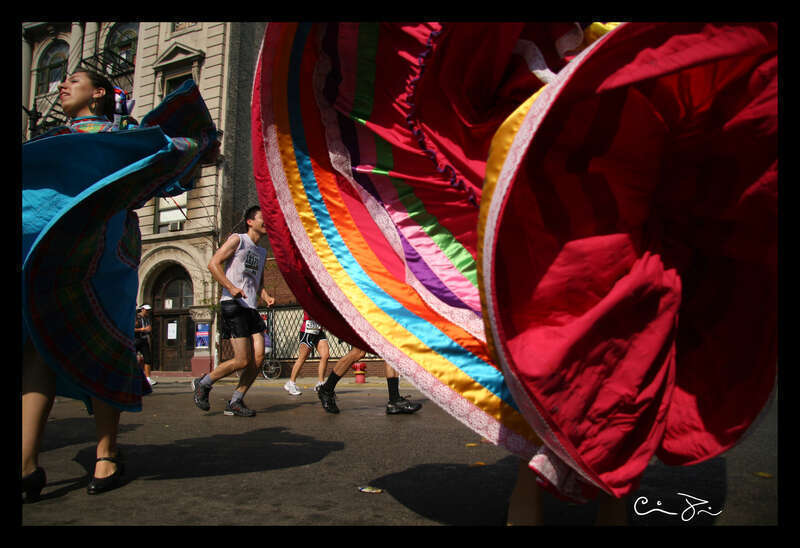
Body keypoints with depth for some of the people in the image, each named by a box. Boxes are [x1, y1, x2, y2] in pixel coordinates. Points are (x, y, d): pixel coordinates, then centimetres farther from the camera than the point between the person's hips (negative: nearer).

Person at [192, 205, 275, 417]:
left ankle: (235, 402, 8)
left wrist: (267, 297, 9)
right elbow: (213, 264, -7)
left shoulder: (262, 252, 24)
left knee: (258, 357, -5)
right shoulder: (238, 239, 2)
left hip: (251, 308, 8)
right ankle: (203, 383, 11)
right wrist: (231, 287, -20)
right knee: (243, 360, -12)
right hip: (233, 305, -7)